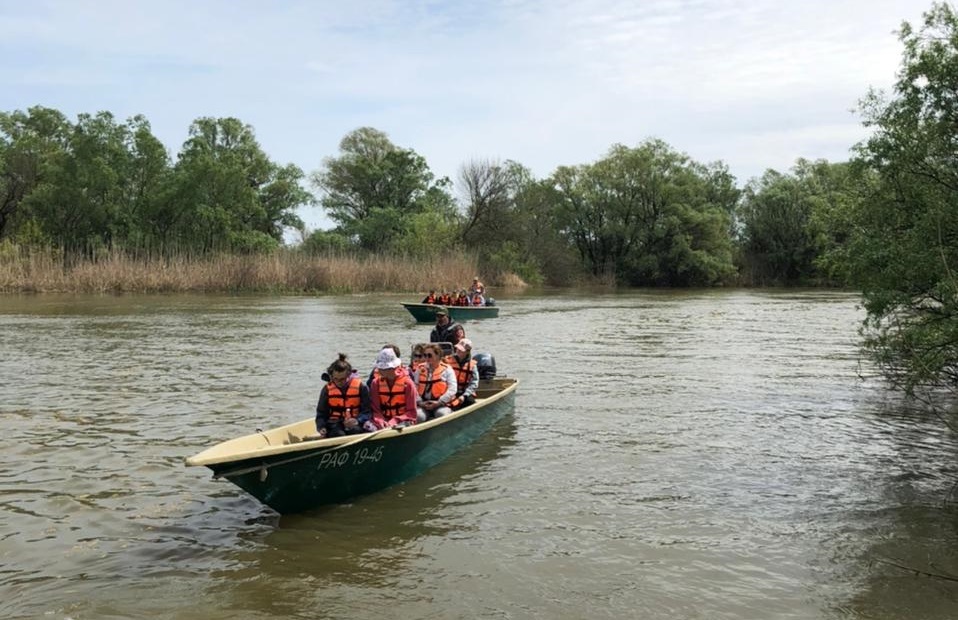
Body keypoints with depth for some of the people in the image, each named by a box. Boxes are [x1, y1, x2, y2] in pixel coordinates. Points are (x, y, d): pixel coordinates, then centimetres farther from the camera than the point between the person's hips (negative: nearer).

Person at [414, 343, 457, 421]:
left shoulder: (447, 369, 4)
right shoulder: (420, 369, 13)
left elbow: (452, 389, -5)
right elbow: (414, 388, 7)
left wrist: (438, 403, -13)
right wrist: (419, 402, -8)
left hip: (442, 405, -2)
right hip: (423, 405, 2)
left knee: (442, 414, -34)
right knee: (418, 415, -29)